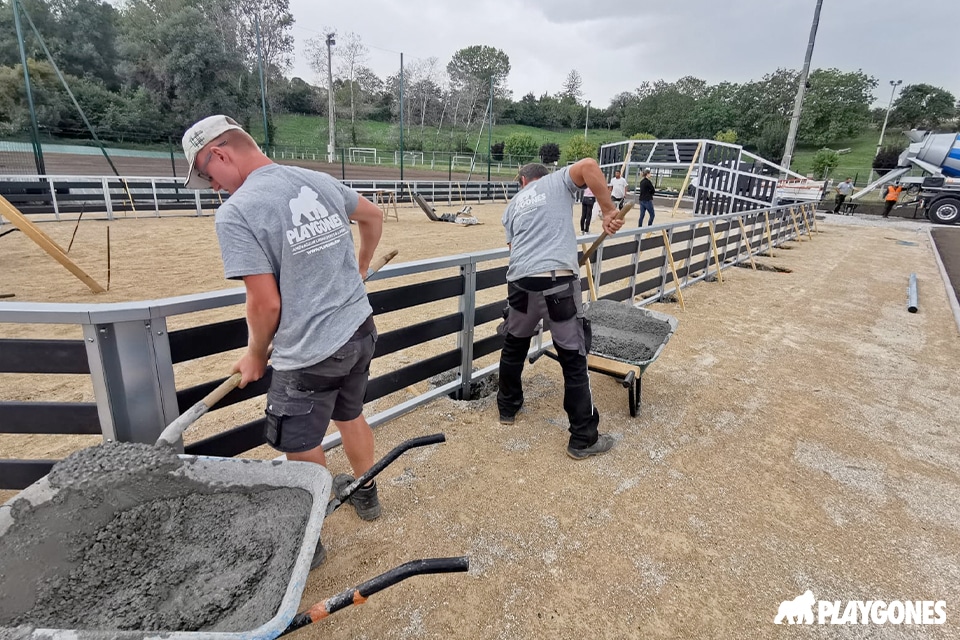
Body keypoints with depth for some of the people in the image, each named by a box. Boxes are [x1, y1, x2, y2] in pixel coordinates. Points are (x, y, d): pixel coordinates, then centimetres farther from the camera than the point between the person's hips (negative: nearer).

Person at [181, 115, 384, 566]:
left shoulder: (235, 212, -15)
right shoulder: (319, 182, 4)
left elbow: (266, 303, -17)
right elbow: (374, 217, 20)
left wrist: (255, 355, 2)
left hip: (311, 354, -7)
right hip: (361, 330, 7)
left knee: (302, 452, 13)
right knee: (351, 416, 27)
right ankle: (365, 494, 49)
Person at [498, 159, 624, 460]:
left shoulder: (513, 204, 26)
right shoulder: (558, 181, 15)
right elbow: (588, 165, -5)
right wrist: (609, 211, -3)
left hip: (520, 281, 4)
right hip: (558, 282, -4)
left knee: (513, 347, 26)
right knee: (573, 360, 6)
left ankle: (507, 409, 43)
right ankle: (583, 439, 15)